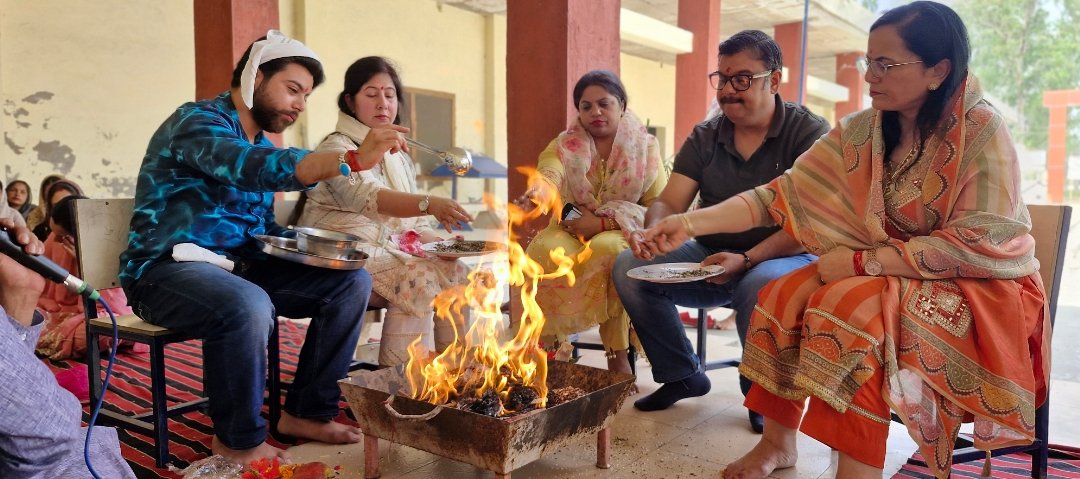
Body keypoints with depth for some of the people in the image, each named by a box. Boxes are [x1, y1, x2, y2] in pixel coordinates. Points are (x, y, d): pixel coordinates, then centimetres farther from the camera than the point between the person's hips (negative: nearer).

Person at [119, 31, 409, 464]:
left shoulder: (261, 144, 14)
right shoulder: (197, 121, -14)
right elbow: (259, 170, -35)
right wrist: (353, 160, -45)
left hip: (237, 266, 8)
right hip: (166, 269, -8)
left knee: (351, 281, -3)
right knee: (249, 307, -40)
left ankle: (307, 411, 2)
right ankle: (239, 439, -15)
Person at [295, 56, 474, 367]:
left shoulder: (398, 156, 16)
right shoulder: (338, 148, -9)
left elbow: (412, 222, 17)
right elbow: (368, 196, -30)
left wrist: (440, 242, -5)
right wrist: (430, 204, -45)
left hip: (389, 247, 7)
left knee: (456, 273, -15)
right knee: (419, 279, -28)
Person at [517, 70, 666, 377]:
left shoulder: (645, 147, 5)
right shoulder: (565, 145, 7)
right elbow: (549, 173, -18)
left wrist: (605, 222, -16)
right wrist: (537, 192, -44)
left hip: (622, 234, -1)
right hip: (571, 232, 2)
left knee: (606, 248, -36)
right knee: (546, 249, -32)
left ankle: (618, 354, -24)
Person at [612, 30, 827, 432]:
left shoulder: (809, 133, -8)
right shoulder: (704, 137, 6)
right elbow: (669, 203, -1)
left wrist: (747, 259, -30)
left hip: (784, 259, -5)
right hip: (711, 257, 5)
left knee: (760, 285, -39)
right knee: (628, 267, -14)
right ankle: (682, 375, 5)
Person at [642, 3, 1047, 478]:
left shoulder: (982, 131, -17)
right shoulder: (861, 131, -2)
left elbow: (978, 245, -22)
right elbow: (782, 194, -8)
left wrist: (862, 261, -23)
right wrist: (691, 223, -19)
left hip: (981, 287, -6)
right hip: (883, 273, 6)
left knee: (852, 307, -31)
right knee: (785, 296, -12)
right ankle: (778, 441, 3)